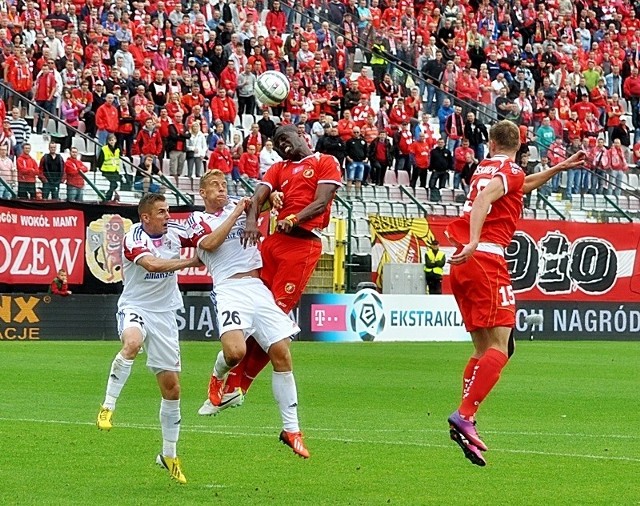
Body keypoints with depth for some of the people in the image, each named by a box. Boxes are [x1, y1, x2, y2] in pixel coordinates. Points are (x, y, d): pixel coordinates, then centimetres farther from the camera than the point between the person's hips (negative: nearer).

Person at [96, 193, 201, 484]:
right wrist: (190, 262, -25)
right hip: (134, 307, -5)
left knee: (171, 386, 5)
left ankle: (169, 455, 18)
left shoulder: (174, 232, 0)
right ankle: (107, 407, -29)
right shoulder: (134, 239, -16)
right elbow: (153, 264, -33)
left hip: (164, 314, 5)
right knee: (132, 343, -41)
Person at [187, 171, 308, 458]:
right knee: (235, 350, -29)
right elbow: (210, 243, -9)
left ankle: (291, 429, 3)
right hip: (229, 290, -4)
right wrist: (236, 214, -6)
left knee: (281, 352, -5)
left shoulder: (239, 206, 21)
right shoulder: (198, 219, 10)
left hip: (258, 287, 4)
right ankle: (218, 376, 11)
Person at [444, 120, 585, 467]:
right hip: (486, 258, -9)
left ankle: (464, 424, 4)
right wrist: (474, 243, -32)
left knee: (483, 348, 12)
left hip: (462, 263, 9)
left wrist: (557, 168, 47)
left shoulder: (486, 169, 24)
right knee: (500, 346, -13)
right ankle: (465, 416, -26)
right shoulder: (510, 171, -1)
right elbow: (484, 198, -21)